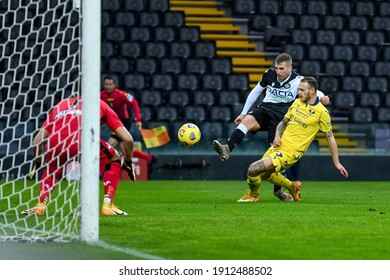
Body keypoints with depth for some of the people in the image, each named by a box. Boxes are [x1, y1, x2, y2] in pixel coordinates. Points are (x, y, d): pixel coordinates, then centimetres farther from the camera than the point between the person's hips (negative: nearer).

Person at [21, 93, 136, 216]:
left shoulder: (60, 105, 37)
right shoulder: (101, 104, 32)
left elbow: (36, 141, 32)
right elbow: (128, 139, 24)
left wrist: (38, 163, 50)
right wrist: (128, 163, 40)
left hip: (54, 144, 3)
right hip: (84, 142, -3)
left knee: (52, 169, 38)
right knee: (114, 160, 29)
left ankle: (40, 206, 16)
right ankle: (108, 205, 16)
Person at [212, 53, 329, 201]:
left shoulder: (298, 81, -7)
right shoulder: (269, 75, 1)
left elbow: (314, 91, -12)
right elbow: (256, 91, 13)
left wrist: (322, 97, -38)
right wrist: (243, 113, 15)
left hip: (282, 117, -1)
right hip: (265, 110, 1)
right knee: (248, 120, -32)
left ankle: (277, 190, 17)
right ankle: (227, 149, -54)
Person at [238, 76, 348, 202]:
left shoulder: (322, 112, -11)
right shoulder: (297, 103, 7)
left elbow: (330, 138, -4)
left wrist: (337, 163, -2)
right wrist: (277, 137, 0)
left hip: (291, 152, -7)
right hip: (280, 145, 7)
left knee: (254, 169, -16)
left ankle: (253, 195, 13)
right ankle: (293, 187, 38)